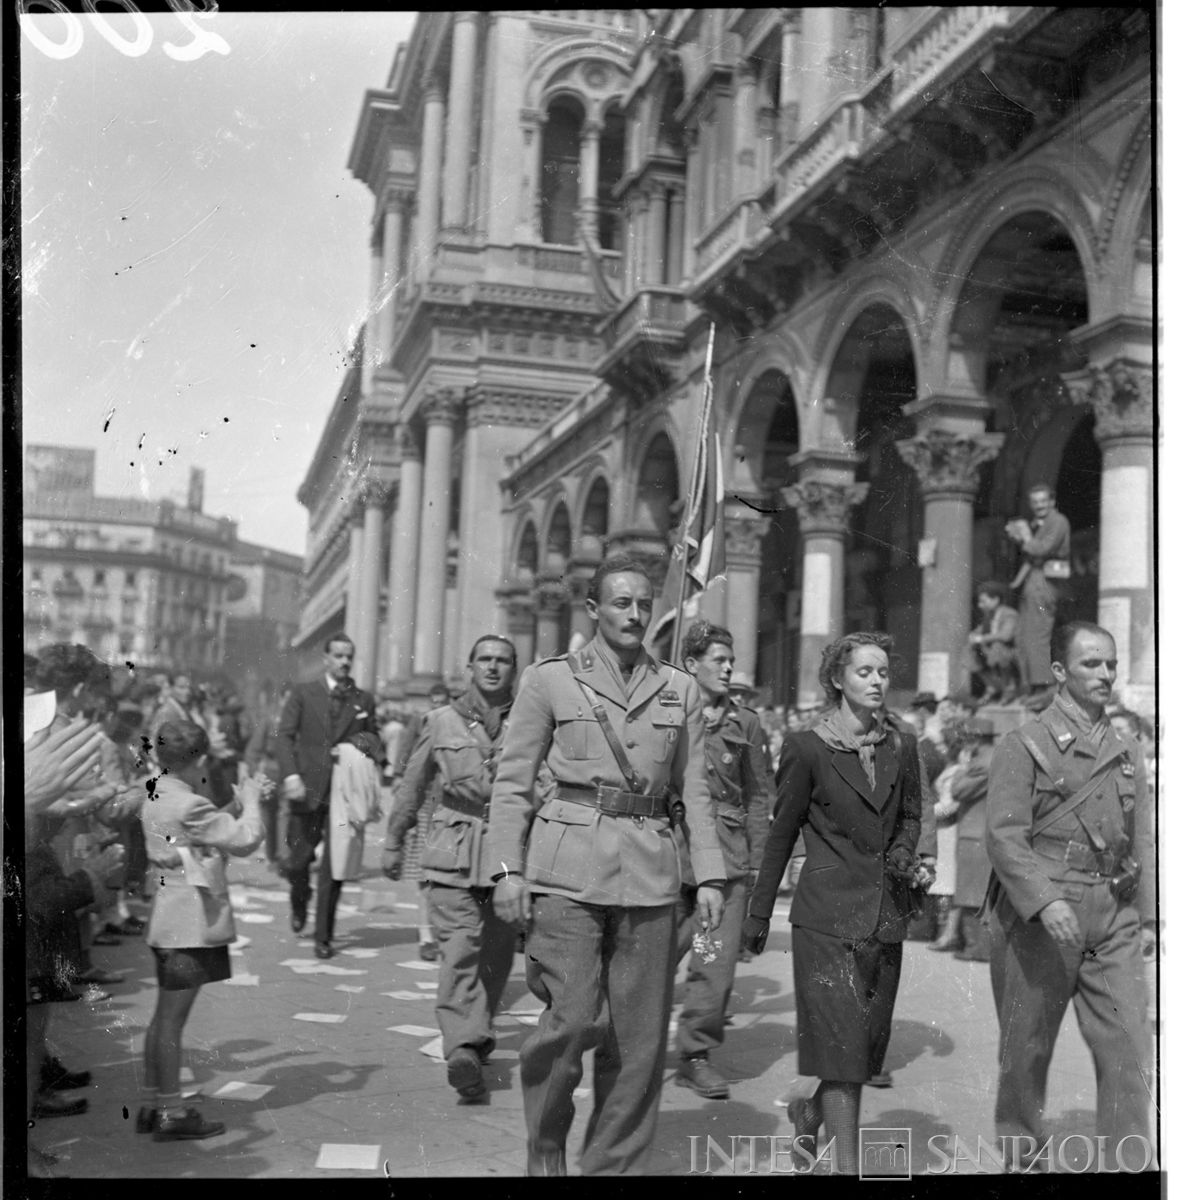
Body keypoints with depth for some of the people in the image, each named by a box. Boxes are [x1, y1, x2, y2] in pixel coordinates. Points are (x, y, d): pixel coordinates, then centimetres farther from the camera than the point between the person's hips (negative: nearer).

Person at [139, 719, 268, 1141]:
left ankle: (152, 1105, 23)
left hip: (167, 920, 10)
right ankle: (171, 1115, 3)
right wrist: (250, 800, -2)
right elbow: (245, 840, -16)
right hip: (190, 920, -10)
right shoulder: (189, 806, -19)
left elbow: (213, 835, 19)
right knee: (173, 1016, -4)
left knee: (164, 1015, 15)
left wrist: (238, 800, 14)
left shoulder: (157, 799, 10)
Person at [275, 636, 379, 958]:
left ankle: (323, 937, 7)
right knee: (298, 861, 6)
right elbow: (285, 735, -3)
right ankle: (299, 903, 39)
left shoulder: (364, 701, 10)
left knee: (333, 868, -3)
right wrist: (290, 775, -16)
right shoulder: (303, 693, 5)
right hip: (307, 791, 0)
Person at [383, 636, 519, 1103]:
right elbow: (412, 785, 16)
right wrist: (393, 843, 19)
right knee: (460, 949, -14)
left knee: (497, 951, 9)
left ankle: (474, 1037, 29)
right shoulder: (441, 721, 7)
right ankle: (463, 1048, -21)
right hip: (453, 853, -1)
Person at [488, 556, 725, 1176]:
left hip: (649, 872, 3)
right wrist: (508, 867, -7)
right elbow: (513, 782, 2)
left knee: (639, 1036, 4)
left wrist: (708, 874, 5)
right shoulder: (548, 679, 4)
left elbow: (694, 790, 13)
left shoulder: (679, 689, 11)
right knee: (576, 1018, -10)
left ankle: (615, 1165, 20)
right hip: (567, 867, -3)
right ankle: (545, 1144, 15)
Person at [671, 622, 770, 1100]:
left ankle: (696, 1054, 10)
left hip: (728, 853, 2)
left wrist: (756, 861, 8)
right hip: (670, 849, -2)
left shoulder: (744, 723, 10)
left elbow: (758, 796, 14)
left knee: (718, 960, -3)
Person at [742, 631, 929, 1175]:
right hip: (828, 914, -5)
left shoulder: (902, 746, 6)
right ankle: (847, 1165, 3)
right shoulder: (807, 747, -7)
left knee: (869, 1040, 13)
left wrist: (905, 857, -2)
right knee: (843, 1043, -7)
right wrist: (758, 914, 5)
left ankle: (808, 1111, 40)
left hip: (885, 916, 5)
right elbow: (782, 833, 0)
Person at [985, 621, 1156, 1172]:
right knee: (1027, 1049, 8)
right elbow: (1004, 835, -14)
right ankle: (1022, 1157, 27)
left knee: (1130, 1049, -4)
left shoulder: (1127, 754, 12)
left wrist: (1149, 915, 10)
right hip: (1036, 917, -4)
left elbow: (1141, 843, 16)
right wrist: (1046, 900, -26)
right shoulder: (1024, 746, -5)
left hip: (1112, 923, 4)